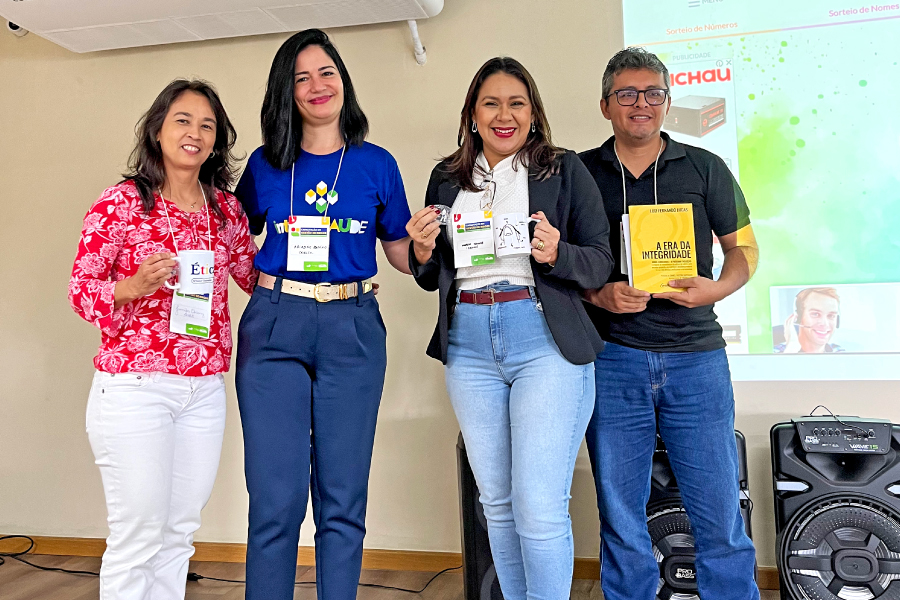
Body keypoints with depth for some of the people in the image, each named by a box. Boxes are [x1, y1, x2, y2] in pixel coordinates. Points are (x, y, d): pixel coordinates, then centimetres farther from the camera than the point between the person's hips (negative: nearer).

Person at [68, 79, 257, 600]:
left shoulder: (227, 209, 9)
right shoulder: (122, 202, -3)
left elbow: (255, 277, 18)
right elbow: (81, 288, -2)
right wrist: (135, 286, -21)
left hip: (205, 391, 5)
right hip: (134, 386, -4)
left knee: (179, 533, 13)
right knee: (137, 537, 1)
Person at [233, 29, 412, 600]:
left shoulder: (376, 163, 8)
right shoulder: (265, 164, 10)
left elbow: (402, 254, 10)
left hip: (352, 330, 0)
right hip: (274, 326, 0)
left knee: (343, 498, 6)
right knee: (276, 497, 1)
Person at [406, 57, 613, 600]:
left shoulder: (565, 170, 5)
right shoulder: (447, 178, 15)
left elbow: (602, 262, 2)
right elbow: (433, 278, 18)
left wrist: (556, 253, -17)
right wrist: (422, 251, -3)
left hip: (545, 339, -3)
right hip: (469, 344, 4)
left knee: (540, 509, -7)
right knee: (498, 504, 12)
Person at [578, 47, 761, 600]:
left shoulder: (705, 168, 9)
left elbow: (744, 247, 13)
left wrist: (719, 288, -8)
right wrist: (598, 295, -10)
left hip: (696, 357, 0)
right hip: (612, 360, 0)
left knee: (720, 515, 4)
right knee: (621, 517, 9)